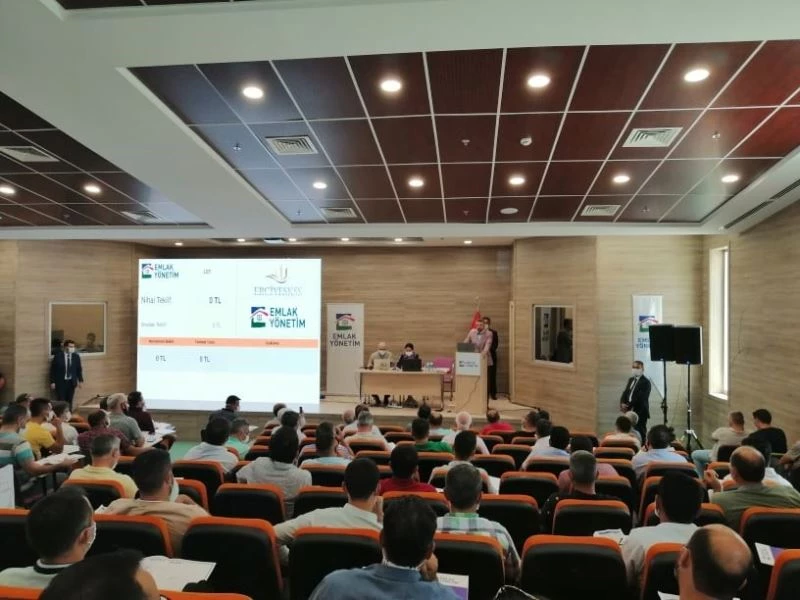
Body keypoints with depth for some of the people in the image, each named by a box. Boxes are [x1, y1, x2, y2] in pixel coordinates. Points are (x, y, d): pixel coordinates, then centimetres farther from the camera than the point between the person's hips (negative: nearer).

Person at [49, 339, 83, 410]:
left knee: (69, 401, 7)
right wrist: (52, 382, -6)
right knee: (61, 401, -3)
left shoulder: (76, 356, 2)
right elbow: (53, 370, -3)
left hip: (71, 382, 3)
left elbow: (79, 369, 8)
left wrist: (80, 380, 4)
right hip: (60, 382, -3)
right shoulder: (58, 356, -7)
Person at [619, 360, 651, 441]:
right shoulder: (631, 380, 17)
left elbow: (640, 398, -18)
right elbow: (625, 393, 12)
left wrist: (628, 406, -20)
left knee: (640, 434, -8)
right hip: (630, 411, 7)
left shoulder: (645, 382, -8)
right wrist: (623, 404, -6)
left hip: (640, 412, -7)